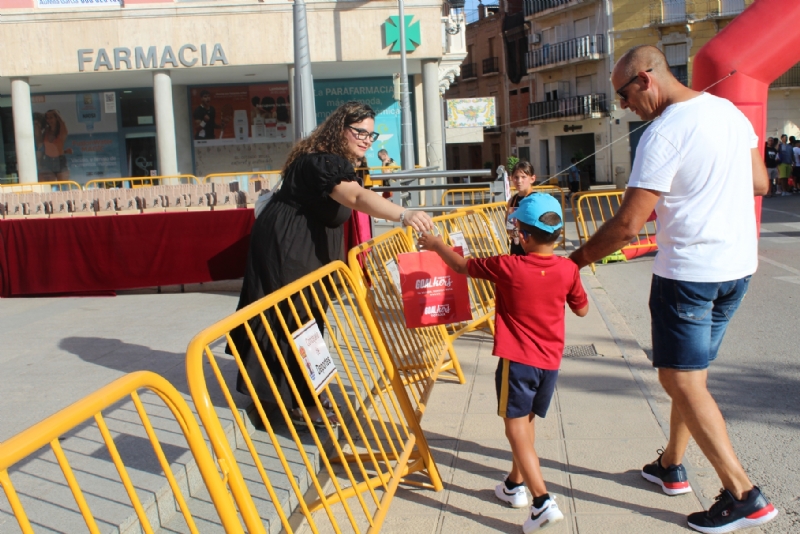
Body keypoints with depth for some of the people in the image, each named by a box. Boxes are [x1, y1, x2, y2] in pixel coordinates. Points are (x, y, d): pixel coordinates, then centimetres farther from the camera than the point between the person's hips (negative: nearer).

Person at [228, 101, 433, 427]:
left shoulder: (332, 159, 8)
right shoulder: (323, 162, -26)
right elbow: (358, 197, -44)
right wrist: (403, 215, -56)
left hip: (307, 248, 11)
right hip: (286, 249, -11)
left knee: (307, 319, 17)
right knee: (299, 321, -3)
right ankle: (304, 404, 8)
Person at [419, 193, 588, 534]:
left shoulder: (507, 267, -14)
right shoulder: (568, 269, -5)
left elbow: (462, 266, 1)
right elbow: (582, 309, 11)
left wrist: (437, 245, 17)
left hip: (517, 361, -5)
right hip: (550, 362, 5)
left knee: (516, 430, -1)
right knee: (526, 422, 22)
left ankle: (542, 501, -11)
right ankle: (515, 484, 38)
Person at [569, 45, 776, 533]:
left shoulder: (664, 133, -18)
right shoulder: (730, 111, 7)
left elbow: (627, 226, -19)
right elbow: (760, 184, 15)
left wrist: (578, 259, -7)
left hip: (689, 270, -9)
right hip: (739, 264, 9)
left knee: (681, 379, -1)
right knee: (692, 370, 18)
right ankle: (672, 465, 31)